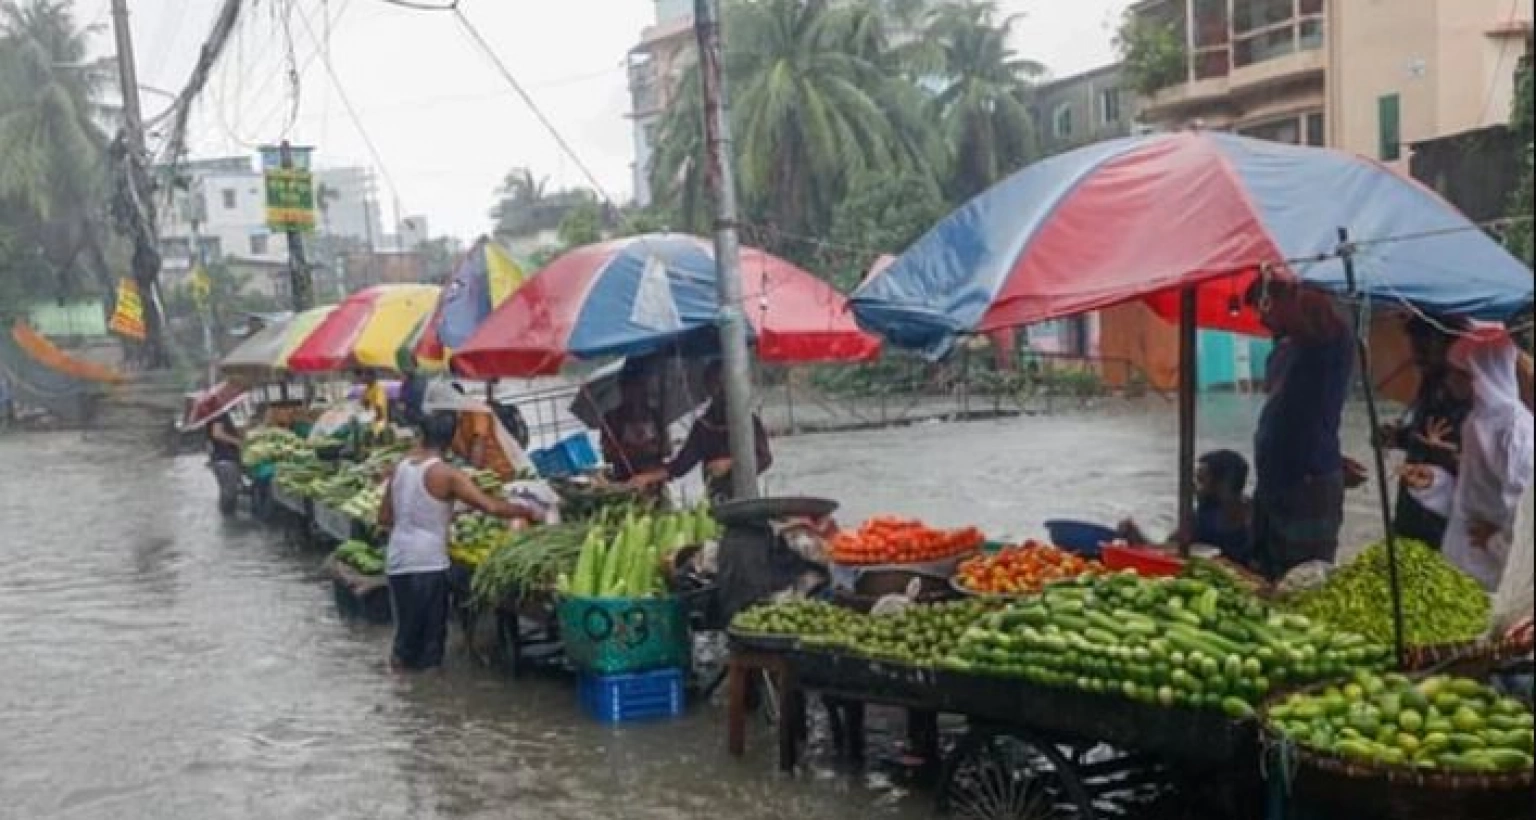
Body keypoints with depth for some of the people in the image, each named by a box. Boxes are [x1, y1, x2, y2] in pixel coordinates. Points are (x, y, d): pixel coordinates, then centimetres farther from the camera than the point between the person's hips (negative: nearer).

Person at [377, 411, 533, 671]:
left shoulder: (400, 468, 8)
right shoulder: (447, 475, -11)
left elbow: (384, 517, 15)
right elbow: (490, 506, -17)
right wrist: (524, 511, -5)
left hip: (396, 561, 6)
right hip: (427, 563, -6)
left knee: (406, 630, 17)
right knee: (431, 633, 5)